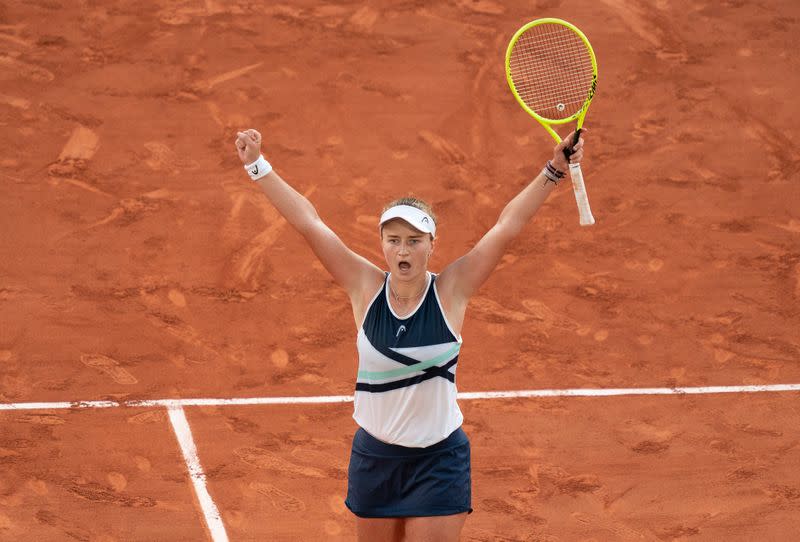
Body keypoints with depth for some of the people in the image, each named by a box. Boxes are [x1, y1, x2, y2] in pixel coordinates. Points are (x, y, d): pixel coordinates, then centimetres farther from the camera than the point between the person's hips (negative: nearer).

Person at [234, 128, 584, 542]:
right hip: (374, 457, 2)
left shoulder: (450, 290, -10)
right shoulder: (366, 286, -6)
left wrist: (553, 171, -17)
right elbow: (308, 222, -8)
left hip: (439, 461, -2)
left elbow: (508, 225, -12)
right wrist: (258, 166, -10)